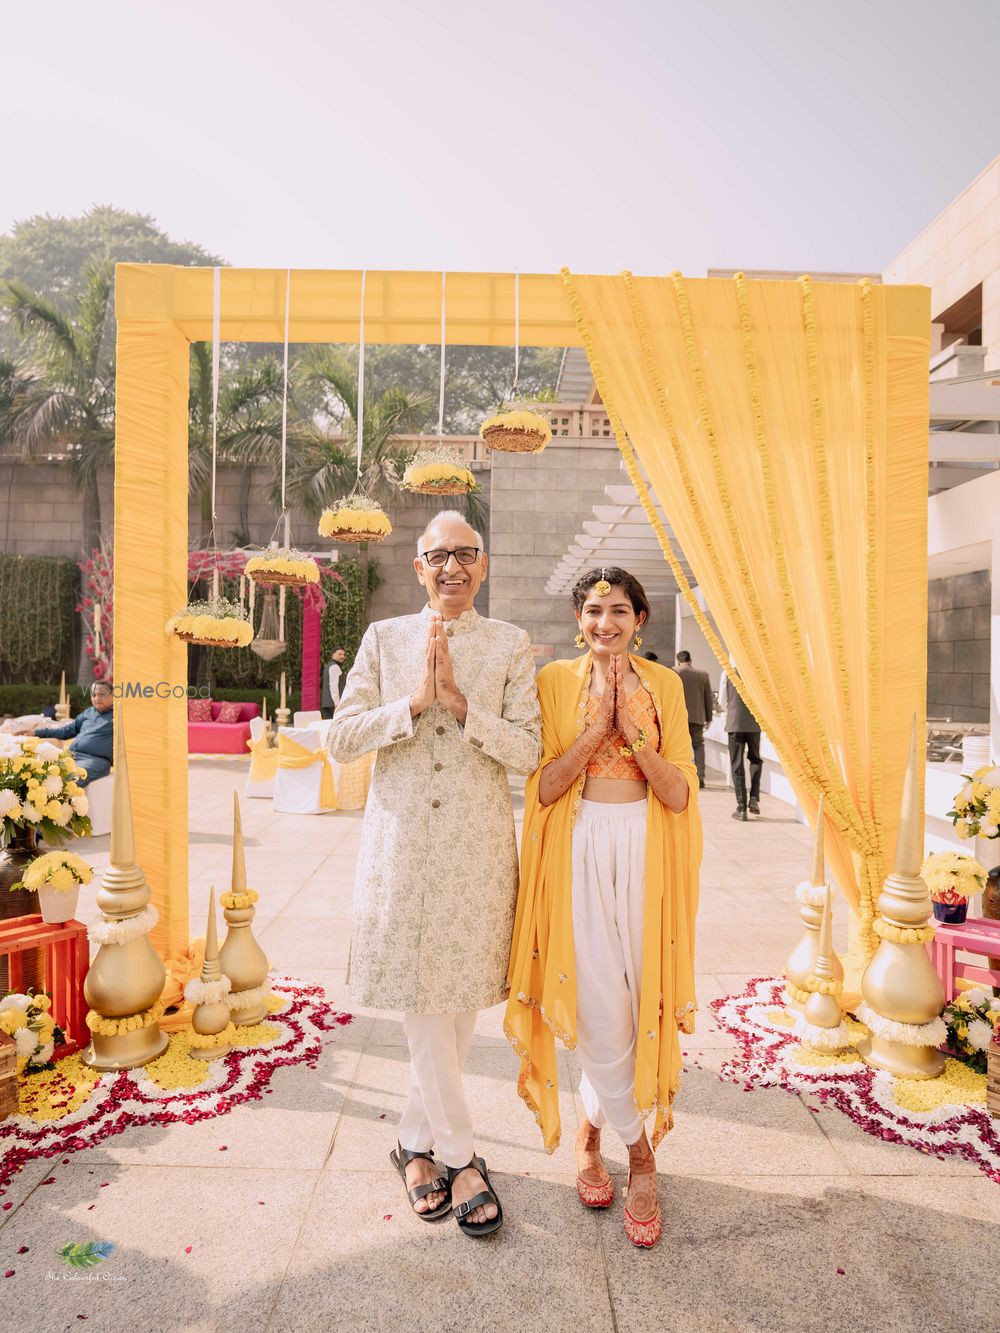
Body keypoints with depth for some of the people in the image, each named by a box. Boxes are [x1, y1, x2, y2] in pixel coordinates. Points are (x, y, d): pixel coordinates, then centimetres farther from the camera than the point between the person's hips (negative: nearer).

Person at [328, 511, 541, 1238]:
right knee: (420, 998, 3)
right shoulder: (384, 638, 5)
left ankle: (418, 1142, 31)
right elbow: (341, 737, -1)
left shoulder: (510, 644, 3)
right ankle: (460, 1155, 21)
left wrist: (461, 703, -17)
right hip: (402, 837, 0)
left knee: (460, 997, 9)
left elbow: (529, 750, -5)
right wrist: (414, 702, -14)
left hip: (478, 842, 0)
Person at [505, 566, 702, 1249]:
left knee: (637, 1002, 7)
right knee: (600, 1008, 1)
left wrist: (632, 731, -15)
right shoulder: (555, 680, 1)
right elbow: (544, 788, -6)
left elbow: (680, 793, -3)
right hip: (578, 850, -1)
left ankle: (592, 1128, 33)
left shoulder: (663, 684, 5)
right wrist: (596, 727, -15)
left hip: (647, 852, 2)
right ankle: (640, 1154, 26)